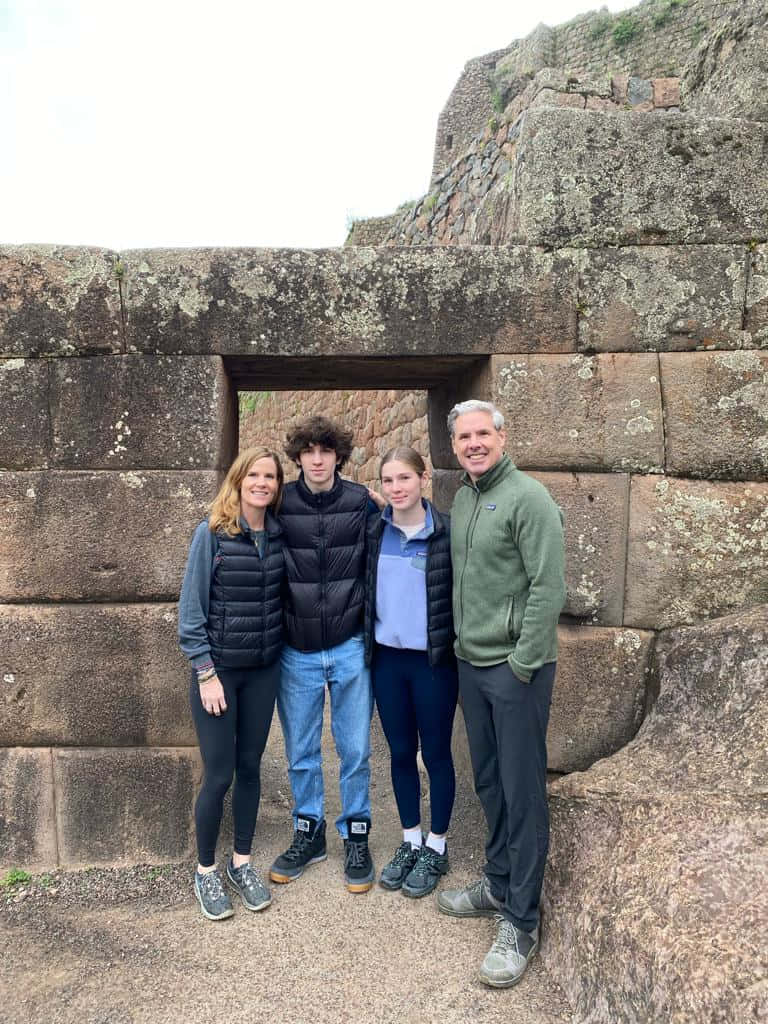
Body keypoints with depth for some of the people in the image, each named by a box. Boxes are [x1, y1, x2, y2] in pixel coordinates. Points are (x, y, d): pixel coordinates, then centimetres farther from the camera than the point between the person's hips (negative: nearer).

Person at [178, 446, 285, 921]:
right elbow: (191, 608, -10)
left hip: (265, 669, 4)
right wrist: (206, 672, -12)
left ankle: (242, 862, 31)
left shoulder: (279, 534, 0)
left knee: (250, 766, 13)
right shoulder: (212, 533, -11)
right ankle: (205, 871, 25)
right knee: (219, 774, 3)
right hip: (218, 668, -4)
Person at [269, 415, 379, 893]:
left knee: (356, 751, 10)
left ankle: (357, 838, 31)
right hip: (297, 651, 1)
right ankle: (309, 833, 35)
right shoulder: (281, 505, -4)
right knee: (301, 752, 15)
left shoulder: (362, 503, -5)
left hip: (350, 648, -1)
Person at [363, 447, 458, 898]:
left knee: (436, 753, 10)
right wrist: (366, 648, 7)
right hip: (387, 659, 4)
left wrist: (464, 664, -8)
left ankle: (437, 847, 29)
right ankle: (410, 842, 33)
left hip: (433, 661, -4)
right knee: (401, 752, 15)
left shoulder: (447, 532, -11)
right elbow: (366, 591, 10)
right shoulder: (375, 531, 1)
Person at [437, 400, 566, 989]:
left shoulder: (527, 497, -13)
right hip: (471, 664, 7)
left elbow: (550, 587, -17)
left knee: (523, 794, 3)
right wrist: (461, 646, 13)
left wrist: (522, 663, -16)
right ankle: (498, 885, 35)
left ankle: (521, 923, 16)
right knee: (489, 785, 18)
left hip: (516, 669, -7)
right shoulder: (462, 499, 11)